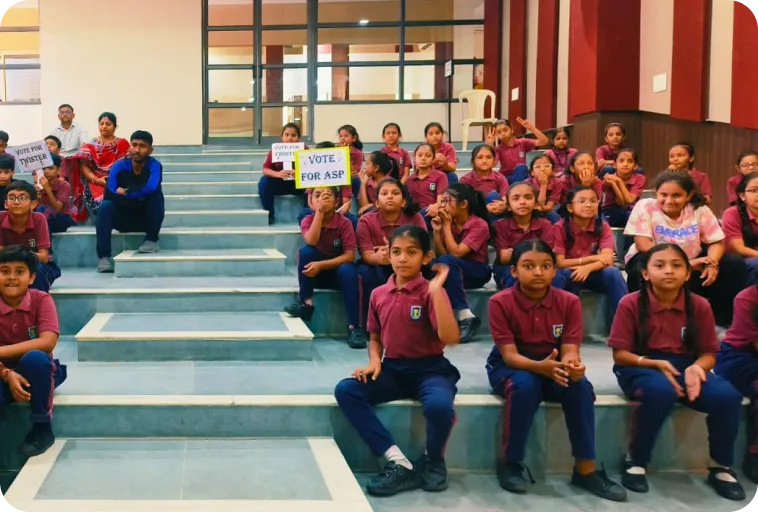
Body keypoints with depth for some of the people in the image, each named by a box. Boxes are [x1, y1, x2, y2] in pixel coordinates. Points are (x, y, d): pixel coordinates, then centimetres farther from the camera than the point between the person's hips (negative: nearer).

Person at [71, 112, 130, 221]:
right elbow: (83, 166, 3)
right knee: (99, 204, -29)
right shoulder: (90, 145, 11)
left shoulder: (123, 144, 10)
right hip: (95, 183, 0)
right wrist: (96, 179, -13)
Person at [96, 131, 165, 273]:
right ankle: (104, 256, -30)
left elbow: (152, 188, -34)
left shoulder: (154, 165, -14)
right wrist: (138, 196, -25)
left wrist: (126, 193, -24)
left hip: (147, 218, -1)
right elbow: (109, 194, -21)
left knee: (156, 195, -29)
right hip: (124, 219, 1)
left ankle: (151, 240, -14)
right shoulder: (119, 167, -9)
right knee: (105, 206, -28)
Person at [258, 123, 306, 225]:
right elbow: (265, 170, -16)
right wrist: (278, 174, -38)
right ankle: (269, 215, -12)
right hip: (280, 183, 1)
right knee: (264, 182, -27)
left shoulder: (305, 150, -10)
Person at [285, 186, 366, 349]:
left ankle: (354, 326, -34)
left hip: (337, 270, -1)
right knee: (305, 251, -27)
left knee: (348, 270, -35)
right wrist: (320, 211, -28)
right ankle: (306, 303, -22)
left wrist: (321, 265, -29)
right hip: (314, 272, 2)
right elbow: (311, 242, -28)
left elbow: (349, 256, -19)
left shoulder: (344, 223, -12)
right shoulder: (308, 220, -7)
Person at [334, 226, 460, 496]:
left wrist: (436, 290, -25)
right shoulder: (378, 294, 6)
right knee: (345, 390, -20)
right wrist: (374, 361, -4)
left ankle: (433, 461, 0)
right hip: (392, 369, 5)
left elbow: (450, 338, -22)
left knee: (439, 405, -37)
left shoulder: (431, 293, -8)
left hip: (429, 369, -4)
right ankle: (398, 462, -20)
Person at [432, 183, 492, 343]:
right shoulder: (448, 222, 1)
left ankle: (465, 317, -31)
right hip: (453, 272, 5)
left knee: (446, 262, -35)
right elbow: (440, 255, -4)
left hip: (477, 271, -5)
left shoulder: (479, 225, -15)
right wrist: (437, 231, -14)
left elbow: (456, 253, -24)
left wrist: (447, 225, -18)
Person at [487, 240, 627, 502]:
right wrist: (540, 367, -43)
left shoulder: (569, 302, -9)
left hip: (555, 366, 3)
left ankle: (585, 469, -17)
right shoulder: (500, 302, -16)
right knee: (525, 385, -37)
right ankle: (510, 462, -16)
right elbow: (509, 355, -22)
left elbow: (570, 350, -15)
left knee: (580, 386, -29)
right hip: (510, 367, -2)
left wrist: (572, 365, -41)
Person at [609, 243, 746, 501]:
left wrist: (696, 368, -20)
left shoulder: (699, 306, 0)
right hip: (642, 368, -3)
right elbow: (620, 354, -7)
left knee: (727, 395, -25)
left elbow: (708, 354, 4)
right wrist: (655, 364, -22)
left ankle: (720, 466, 1)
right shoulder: (631, 304, -8)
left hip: (685, 366, 3)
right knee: (661, 391, -39)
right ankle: (635, 460, -13)